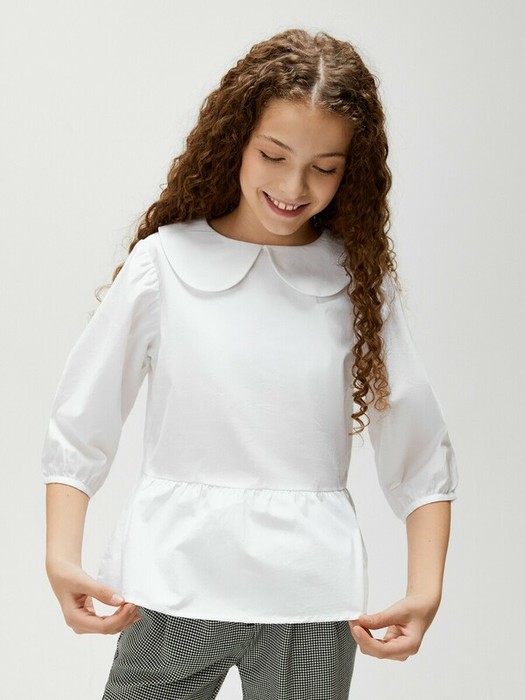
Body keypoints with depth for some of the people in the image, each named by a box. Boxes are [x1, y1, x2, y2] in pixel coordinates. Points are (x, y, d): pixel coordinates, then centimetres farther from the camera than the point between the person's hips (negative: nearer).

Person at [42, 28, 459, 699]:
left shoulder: (360, 281, 4)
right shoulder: (163, 264, 0)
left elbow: (419, 453, 4)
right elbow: (78, 430, 1)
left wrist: (425, 589, -7)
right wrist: (61, 557, -11)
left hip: (310, 601, 1)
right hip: (171, 591, -1)